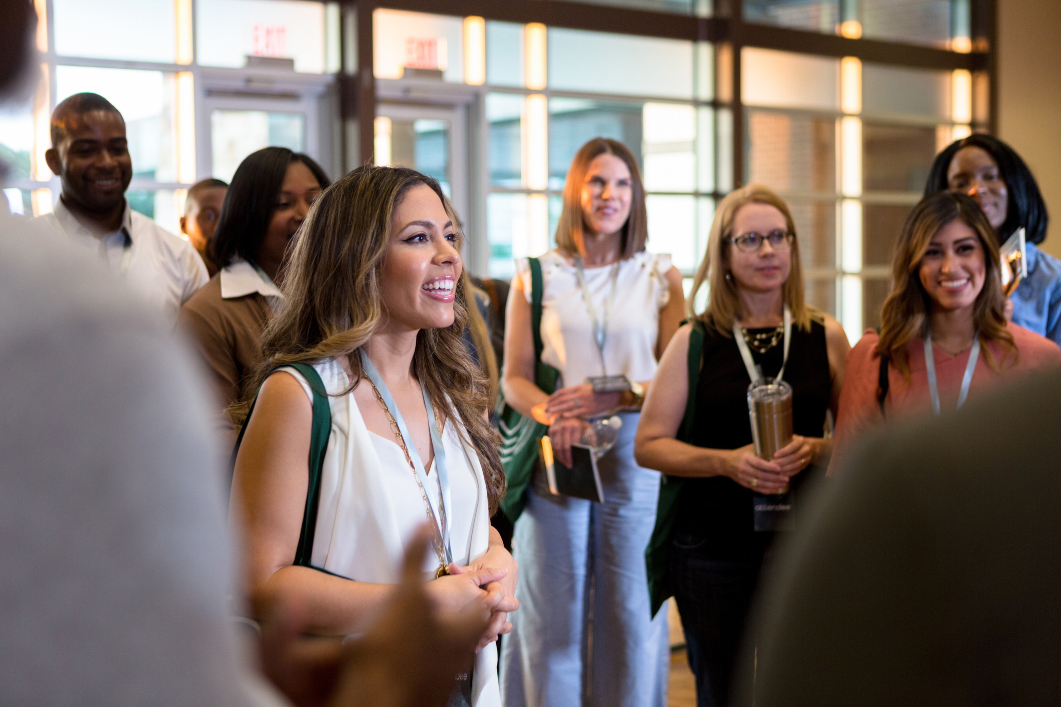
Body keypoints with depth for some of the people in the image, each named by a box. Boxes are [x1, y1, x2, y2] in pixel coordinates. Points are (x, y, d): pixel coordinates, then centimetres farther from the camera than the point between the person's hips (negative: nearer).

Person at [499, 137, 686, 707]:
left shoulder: (660, 277, 11)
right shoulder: (536, 275, 10)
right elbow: (514, 379, 5)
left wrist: (612, 396, -14)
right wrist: (553, 415, -16)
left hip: (635, 457, 0)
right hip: (555, 458, 0)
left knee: (630, 612, 1)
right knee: (552, 614, 1)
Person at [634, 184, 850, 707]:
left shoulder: (825, 336, 5)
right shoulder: (695, 340, 2)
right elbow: (649, 444, 0)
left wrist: (814, 451, -12)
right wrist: (727, 461, -14)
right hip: (711, 546, 0)